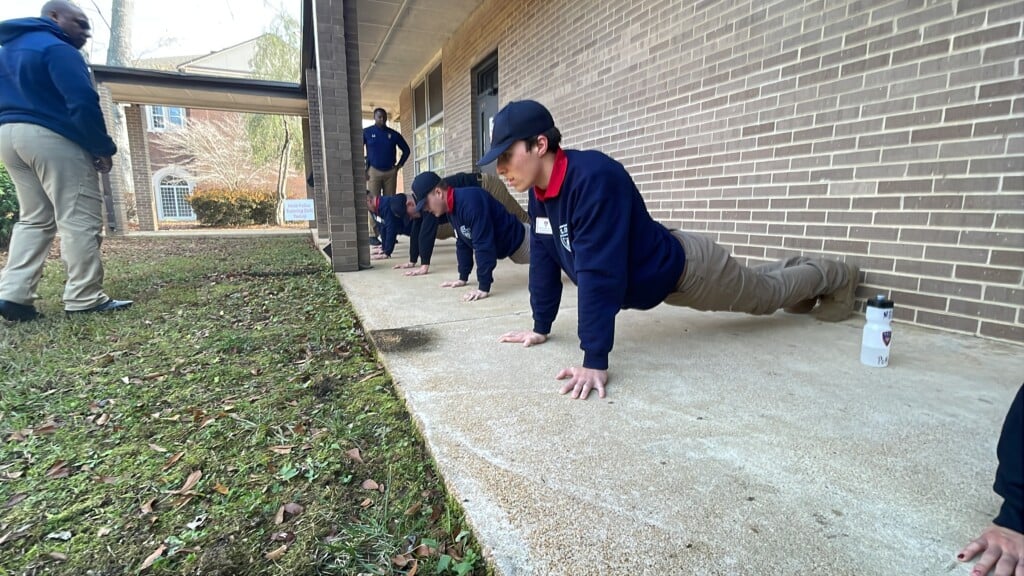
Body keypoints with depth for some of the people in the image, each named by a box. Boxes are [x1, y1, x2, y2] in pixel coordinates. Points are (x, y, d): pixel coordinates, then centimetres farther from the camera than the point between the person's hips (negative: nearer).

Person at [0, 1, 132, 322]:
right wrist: (103, 147, -13)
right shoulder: (58, 49, -8)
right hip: (51, 138, -9)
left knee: (34, 218, 13)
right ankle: (84, 299, -10)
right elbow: (83, 102, -20)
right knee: (79, 218, -8)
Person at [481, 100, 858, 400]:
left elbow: (600, 274, -43)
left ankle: (837, 277, 48)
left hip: (683, 267, -7)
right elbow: (543, 260, -5)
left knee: (769, 293, 20)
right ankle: (795, 266, 60)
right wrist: (541, 327, -2)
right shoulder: (539, 192, -12)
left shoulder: (593, 178, -39)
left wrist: (595, 361, -42)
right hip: (654, 278, 7)